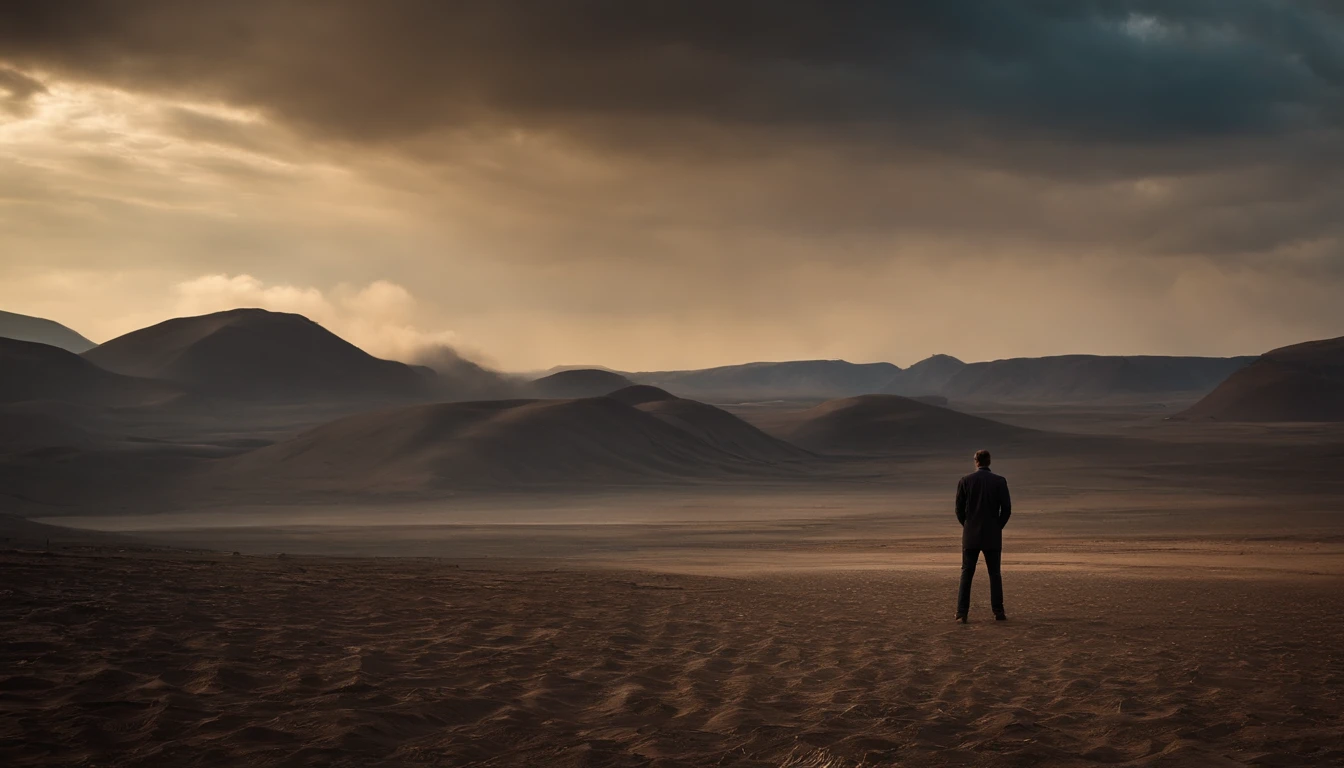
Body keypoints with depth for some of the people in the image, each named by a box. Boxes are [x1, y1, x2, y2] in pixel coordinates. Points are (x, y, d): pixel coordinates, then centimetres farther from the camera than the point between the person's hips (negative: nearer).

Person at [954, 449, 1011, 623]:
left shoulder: (965, 481, 0)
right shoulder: (1000, 481, -2)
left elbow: (959, 509, 1)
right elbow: (1006, 508, -4)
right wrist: (998, 527, 10)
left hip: (971, 536, 0)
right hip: (992, 536, 0)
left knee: (966, 574, 2)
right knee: (995, 574, 8)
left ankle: (962, 613, -5)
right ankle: (998, 612, 3)